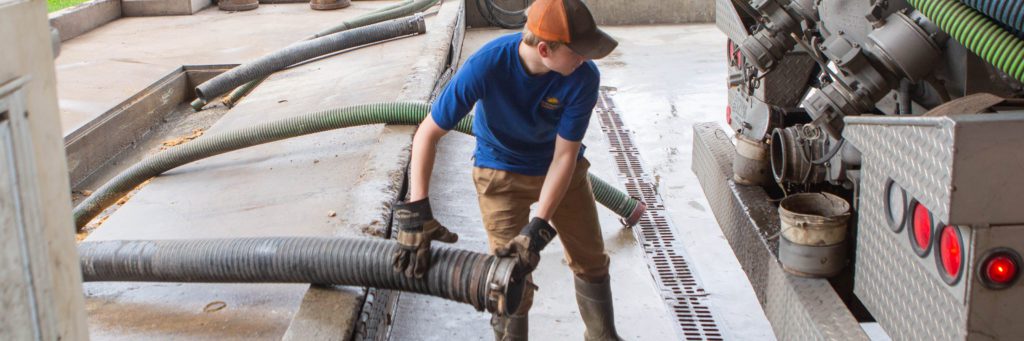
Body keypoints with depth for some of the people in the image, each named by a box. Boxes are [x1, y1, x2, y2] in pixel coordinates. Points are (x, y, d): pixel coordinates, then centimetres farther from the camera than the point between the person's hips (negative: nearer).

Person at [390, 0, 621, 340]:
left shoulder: (584, 77, -30)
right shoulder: (486, 66, -35)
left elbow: (565, 156, -25)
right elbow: (427, 133, -28)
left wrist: (537, 230, -32)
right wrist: (416, 215, -33)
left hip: (561, 169, 2)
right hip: (502, 171, -2)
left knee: (591, 261, 13)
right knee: (510, 278, -4)